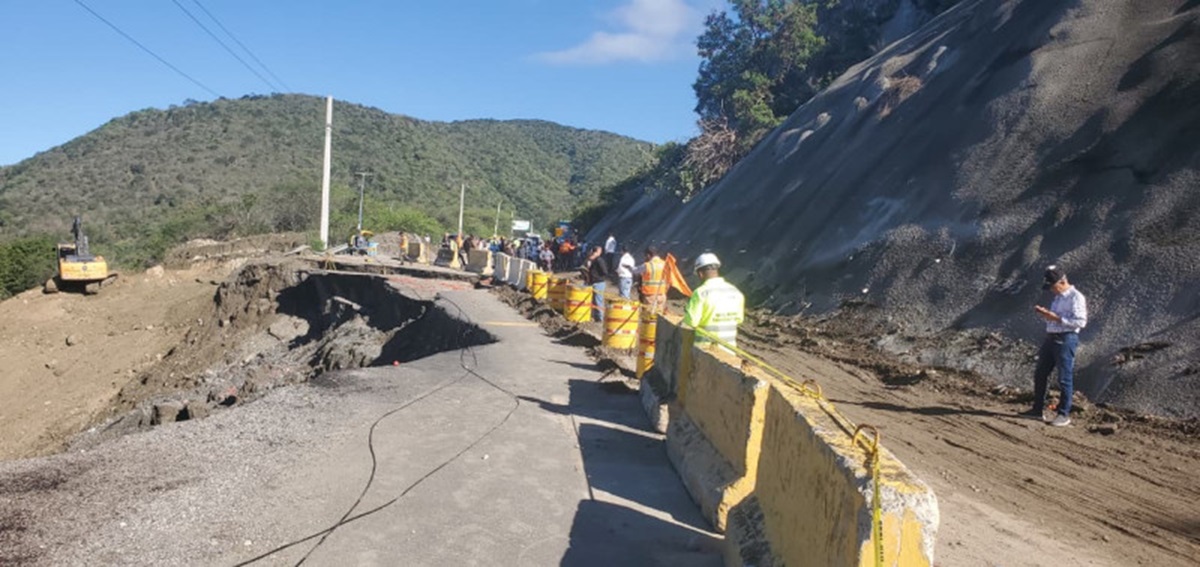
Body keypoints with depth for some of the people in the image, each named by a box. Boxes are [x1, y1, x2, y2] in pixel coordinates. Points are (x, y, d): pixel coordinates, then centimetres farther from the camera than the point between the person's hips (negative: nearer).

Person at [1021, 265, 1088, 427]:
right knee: (1040, 374, 12)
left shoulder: (1076, 297, -12)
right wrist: (1045, 313, 6)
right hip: (1050, 337, 9)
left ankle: (1064, 415, 6)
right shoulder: (1058, 297, 17)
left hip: (1066, 339, -9)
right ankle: (1038, 410, 22)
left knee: (1065, 378, -3)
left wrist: (1057, 318, -21)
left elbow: (1081, 322, -19)